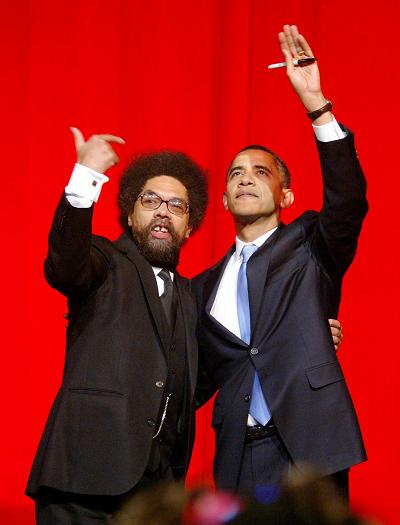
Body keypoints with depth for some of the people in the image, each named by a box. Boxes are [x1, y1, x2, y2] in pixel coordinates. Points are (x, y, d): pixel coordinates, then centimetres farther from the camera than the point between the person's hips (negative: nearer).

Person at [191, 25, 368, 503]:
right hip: (240, 462, 3)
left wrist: (316, 105, -22)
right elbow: (200, 378, 18)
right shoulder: (206, 287, 17)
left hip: (308, 450, -3)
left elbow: (348, 202, -12)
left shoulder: (309, 249, 7)